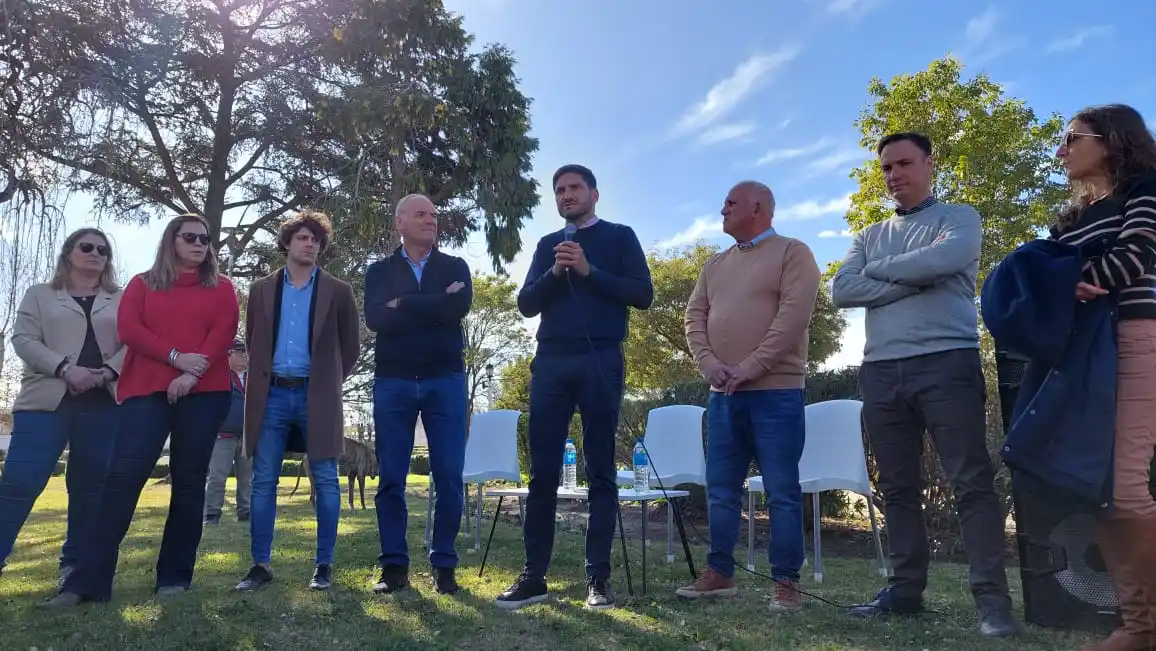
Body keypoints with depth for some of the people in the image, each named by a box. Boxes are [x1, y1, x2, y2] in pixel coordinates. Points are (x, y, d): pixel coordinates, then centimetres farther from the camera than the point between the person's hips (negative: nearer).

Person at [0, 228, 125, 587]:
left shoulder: (122, 300, 15)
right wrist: (65, 369, -14)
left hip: (103, 405, 1)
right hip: (46, 401, -1)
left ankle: (75, 563, 15)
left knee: (90, 487, 4)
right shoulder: (40, 294, 14)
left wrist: (107, 372, -14)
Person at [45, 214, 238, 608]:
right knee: (124, 475, -11)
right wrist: (176, 357, -13)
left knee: (189, 480, 0)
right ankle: (89, 579, -8)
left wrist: (192, 374, -15)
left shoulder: (221, 288, 14)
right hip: (147, 390, 1)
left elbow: (224, 333, -1)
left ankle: (175, 575, 7)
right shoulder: (143, 284, 16)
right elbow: (128, 328, 1)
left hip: (204, 392, 0)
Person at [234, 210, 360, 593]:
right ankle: (261, 564, 13)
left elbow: (351, 345, 9)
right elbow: (253, 342, 18)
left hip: (316, 396, -2)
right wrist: (262, 380, 11)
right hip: (272, 394, 2)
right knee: (263, 482, 3)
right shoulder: (262, 289, 11)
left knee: (325, 482, 0)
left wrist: (330, 380, 7)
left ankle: (324, 565, 9)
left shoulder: (338, 291, 5)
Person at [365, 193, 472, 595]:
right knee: (391, 478, 2)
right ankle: (394, 565, 12)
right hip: (392, 381, 0)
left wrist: (403, 304, -10)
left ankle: (444, 565, 9)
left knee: (449, 477, -1)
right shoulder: (380, 271, 10)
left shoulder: (455, 267, 10)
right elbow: (375, 319, -8)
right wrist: (435, 305, -10)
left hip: (445, 380, 0)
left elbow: (460, 306, -11)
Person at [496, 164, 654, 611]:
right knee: (542, 473, 1)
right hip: (551, 362, 3)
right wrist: (555, 273, -7)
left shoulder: (619, 237, 9)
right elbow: (526, 304, 10)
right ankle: (534, 575, 8)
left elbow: (643, 295, -3)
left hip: (601, 361, -3)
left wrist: (589, 271, -11)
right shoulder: (547, 245, 18)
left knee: (600, 472, 1)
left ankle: (598, 577, 6)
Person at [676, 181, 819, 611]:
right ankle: (719, 572, 18)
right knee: (721, 490, 9)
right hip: (723, 394, 6)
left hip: (775, 391, -6)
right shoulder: (715, 265, 19)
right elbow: (694, 315, 11)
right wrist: (708, 363, -6)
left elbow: (794, 314, -13)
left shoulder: (792, 253, 0)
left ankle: (786, 582, 7)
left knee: (782, 492, -1)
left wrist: (751, 367, -17)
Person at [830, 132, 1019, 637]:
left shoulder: (959, 217, 8)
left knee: (972, 482, -5)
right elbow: (841, 291, 2)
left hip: (946, 363, -4)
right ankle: (906, 589, 16)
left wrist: (877, 269, -2)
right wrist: (913, 280, -7)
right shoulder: (869, 236, 19)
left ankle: (992, 598, 1)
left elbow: (946, 259, -16)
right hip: (881, 371, 5)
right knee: (898, 488, 8)